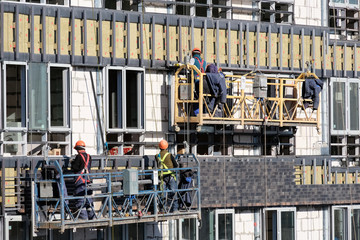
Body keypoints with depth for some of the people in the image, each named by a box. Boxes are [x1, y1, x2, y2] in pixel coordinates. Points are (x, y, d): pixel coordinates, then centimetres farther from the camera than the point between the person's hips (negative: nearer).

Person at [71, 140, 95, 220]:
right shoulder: (88, 156, 8)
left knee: (80, 196, -4)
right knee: (88, 196, 12)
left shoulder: (79, 156, -13)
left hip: (80, 178, -7)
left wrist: (72, 163, 7)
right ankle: (91, 215, 15)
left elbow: (74, 167, -12)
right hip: (87, 179, 7)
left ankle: (83, 216, -6)